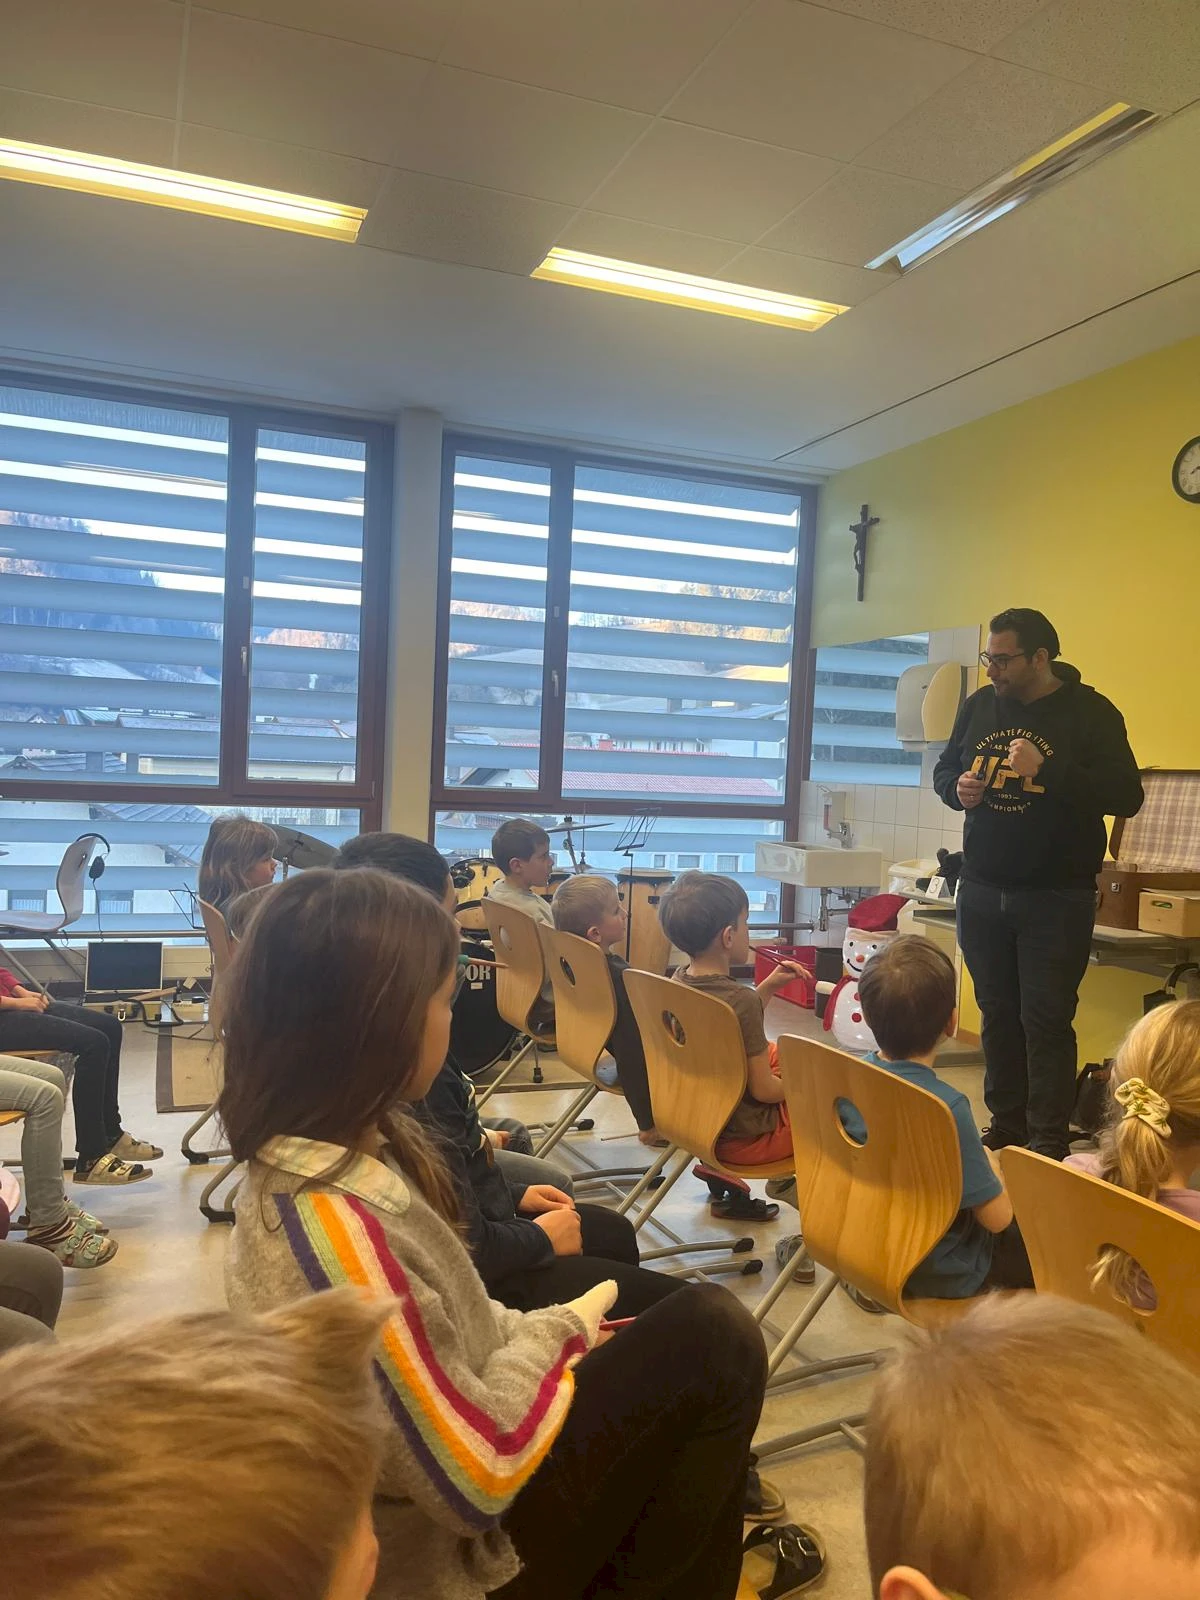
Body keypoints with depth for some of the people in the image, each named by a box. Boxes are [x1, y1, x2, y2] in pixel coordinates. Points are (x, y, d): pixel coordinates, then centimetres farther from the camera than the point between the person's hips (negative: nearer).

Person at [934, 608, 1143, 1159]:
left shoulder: (1090, 712, -7)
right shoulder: (980, 705, 7)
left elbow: (1127, 797, -14)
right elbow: (944, 768, 18)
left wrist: (1047, 770, -25)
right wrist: (958, 788, -6)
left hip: (1056, 900, -5)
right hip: (982, 893, 5)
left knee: (1046, 1019, -2)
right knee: (997, 1012, 12)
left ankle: (1049, 1140, 9)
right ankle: (1006, 1124, 25)